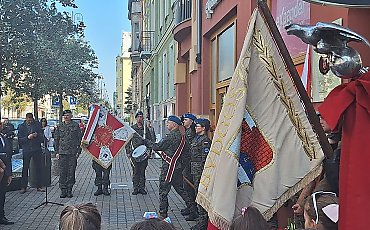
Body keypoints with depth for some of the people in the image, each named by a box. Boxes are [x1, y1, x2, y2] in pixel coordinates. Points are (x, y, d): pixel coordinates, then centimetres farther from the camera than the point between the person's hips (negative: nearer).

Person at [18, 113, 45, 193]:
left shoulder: (37, 125, 6)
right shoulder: (21, 127, 4)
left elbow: (42, 138, 8)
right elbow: (19, 140, -1)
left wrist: (37, 135, -13)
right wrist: (28, 137, -16)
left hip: (37, 150, 1)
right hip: (26, 150, -1)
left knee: (39, 168, 2)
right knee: (25, 169, 1)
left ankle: (39, 186, 11)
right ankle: (23, 187, 11)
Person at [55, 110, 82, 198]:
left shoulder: (76, 125, 5)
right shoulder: (59, 126, 10)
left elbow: (79, 139, 5)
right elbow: (56, 139, 13)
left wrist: (78, 151, -1)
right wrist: (57, 152, 6)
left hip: (72, 153, -1)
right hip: (62, 152, 1)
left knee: (71, 172, 1)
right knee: (62, 172, -1)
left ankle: (69, 190, 11)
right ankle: (63, 190, 7)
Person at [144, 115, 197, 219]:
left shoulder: (171, 136, -18)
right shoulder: (181, 136, 11)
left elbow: (158, 146, -13)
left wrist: (146, 142, 1)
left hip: (168, 167, -9)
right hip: (178, 167, 9)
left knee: (163, 191, 2)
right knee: (180, 189, 18)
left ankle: (163, 214, 8)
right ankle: (192, 208, 19)